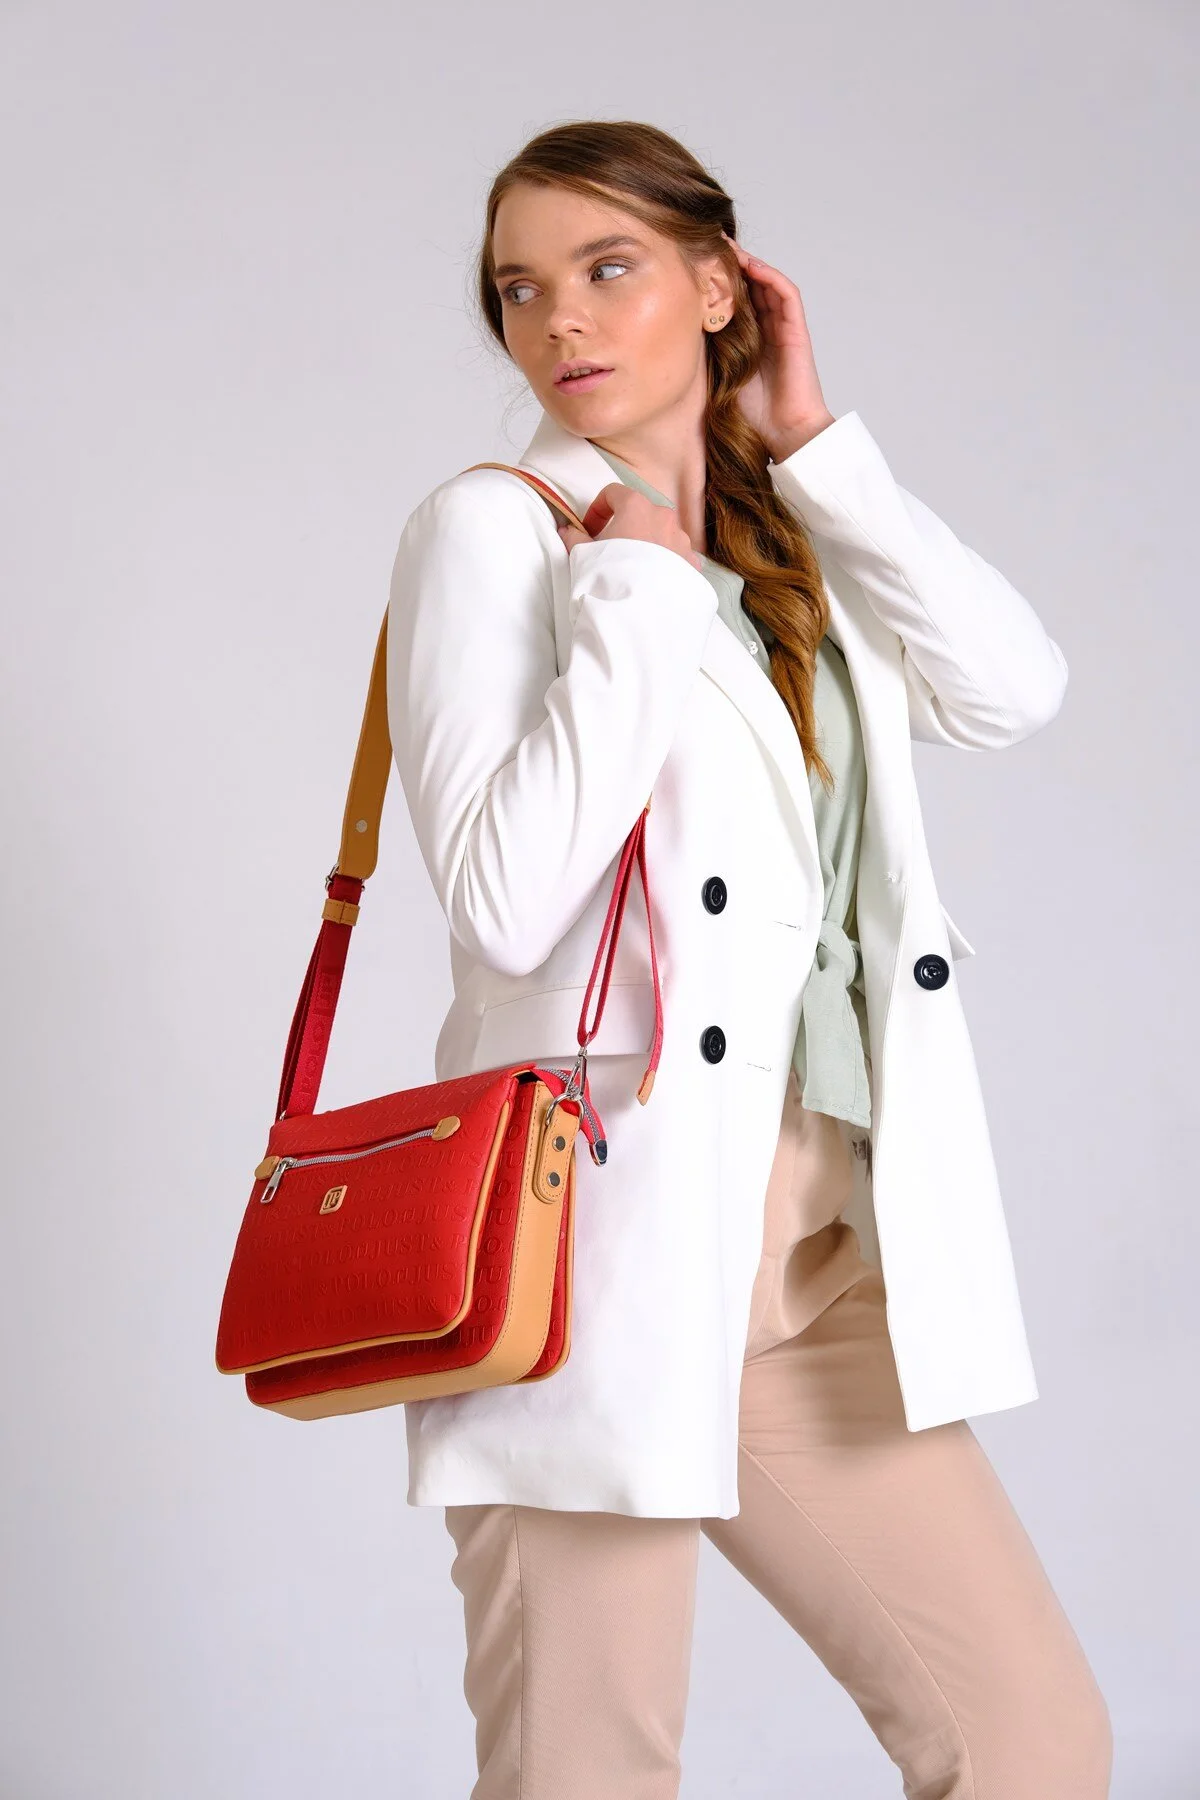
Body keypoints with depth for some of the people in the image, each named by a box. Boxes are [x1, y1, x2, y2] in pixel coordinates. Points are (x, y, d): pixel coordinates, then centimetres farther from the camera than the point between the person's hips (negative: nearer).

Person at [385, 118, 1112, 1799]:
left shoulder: (796, 548, 16)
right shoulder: (492, 527, -2)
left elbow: (1015, 687, -3)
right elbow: (506, 900, -16)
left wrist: (813, 444, -1)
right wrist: (635, 586, -10)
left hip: (820, 1245, 6)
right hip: (602, 1235, -5)